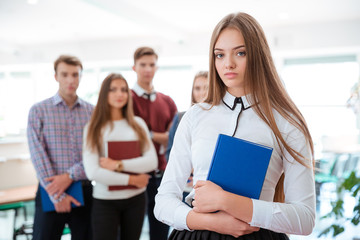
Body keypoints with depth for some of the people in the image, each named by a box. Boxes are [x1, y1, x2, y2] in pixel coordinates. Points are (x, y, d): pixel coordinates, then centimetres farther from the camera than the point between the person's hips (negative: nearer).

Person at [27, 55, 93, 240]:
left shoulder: (92, 112, 5)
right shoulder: (38, 111, -1)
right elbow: (38, 155, -8)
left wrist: (70, 176, -15)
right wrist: (57, 195, -13)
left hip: (84, 192, 2)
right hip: (50, 194, -2)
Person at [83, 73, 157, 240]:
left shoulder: (138, 124, 5)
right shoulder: (93, 128, -3)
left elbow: (152, 162, -4)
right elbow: (92, 172, -13)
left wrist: (118, 165, -14)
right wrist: (131, 179, -10)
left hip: (136, 198, 3)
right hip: (105, 201, -2)